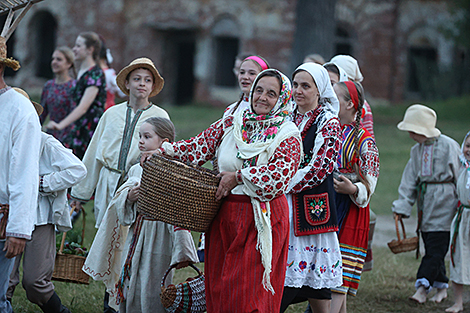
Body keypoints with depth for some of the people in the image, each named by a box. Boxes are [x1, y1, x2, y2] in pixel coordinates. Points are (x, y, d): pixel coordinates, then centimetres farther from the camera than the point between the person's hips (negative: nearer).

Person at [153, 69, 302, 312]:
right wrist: (162, 151, -7)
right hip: (224, 217, 4)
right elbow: (198, 147, 6)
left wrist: (238, 177, -15)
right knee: (219, 291, 8)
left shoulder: (288, 136, -3)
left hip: (262, 220, -4)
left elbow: (280, 173, -18)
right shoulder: (231, 125, 11)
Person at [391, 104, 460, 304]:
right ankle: (441, 287, 19)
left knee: (436, 248, -11)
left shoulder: (449, 146, -8)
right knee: (431, 248, 8)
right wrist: (402, 205, 2)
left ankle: (422, 287, -18)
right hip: (425, 203, 6)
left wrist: (461, 206, 0)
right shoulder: (417, 150, 10)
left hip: (443, 204, -6)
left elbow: (459, 176, -3)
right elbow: (409, 180, 10)